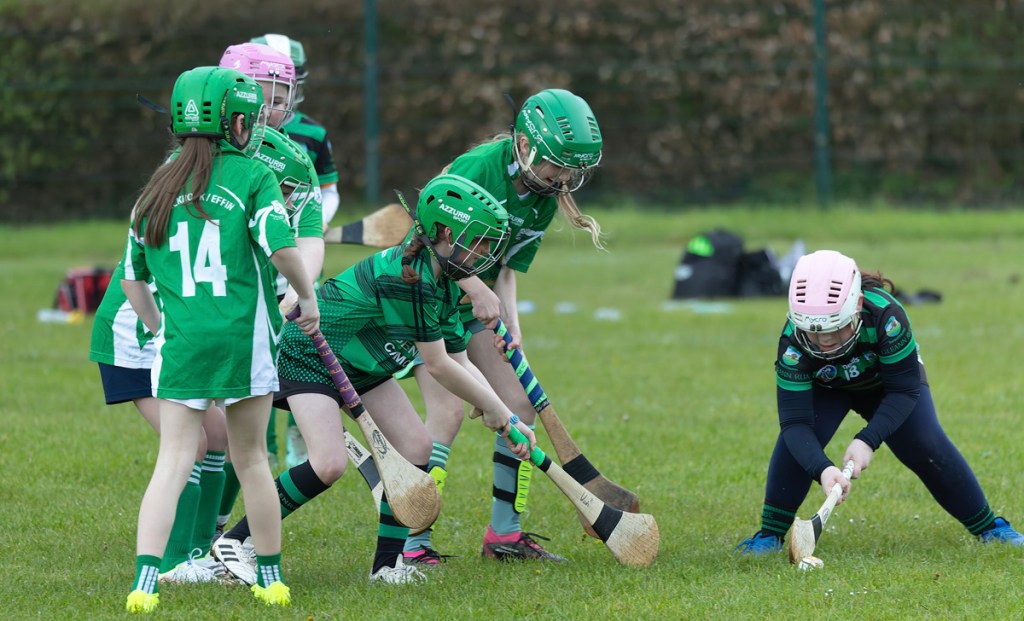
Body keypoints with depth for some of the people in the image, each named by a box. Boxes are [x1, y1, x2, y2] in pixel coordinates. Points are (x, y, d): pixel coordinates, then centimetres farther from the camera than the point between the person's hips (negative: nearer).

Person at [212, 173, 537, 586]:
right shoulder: (411, 277, -31)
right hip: (307, 354, -10)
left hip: (361, 365, 10)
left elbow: (459, 362, 6)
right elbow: (439, 367, -25)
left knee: (416, 448, 1)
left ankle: (388, 565, 8)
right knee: (330, 463, -24)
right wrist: (496, 411, -12)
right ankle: (237, 541, -10)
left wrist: (507, 420, -2)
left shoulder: (443, 284, -1)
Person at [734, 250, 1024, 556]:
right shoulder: (793, 343, -40)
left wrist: (867, 440, -44)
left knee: (926, 444, -17)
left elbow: (904, 389, -32)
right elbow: (795, 421, -41)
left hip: (886, 380, 0)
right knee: (795, 440, -26)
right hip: (825, 388, 0)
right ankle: (771, 535, -10)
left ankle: (988, 527, 3)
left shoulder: (884, 315, -43)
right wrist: (822, 469, -59)